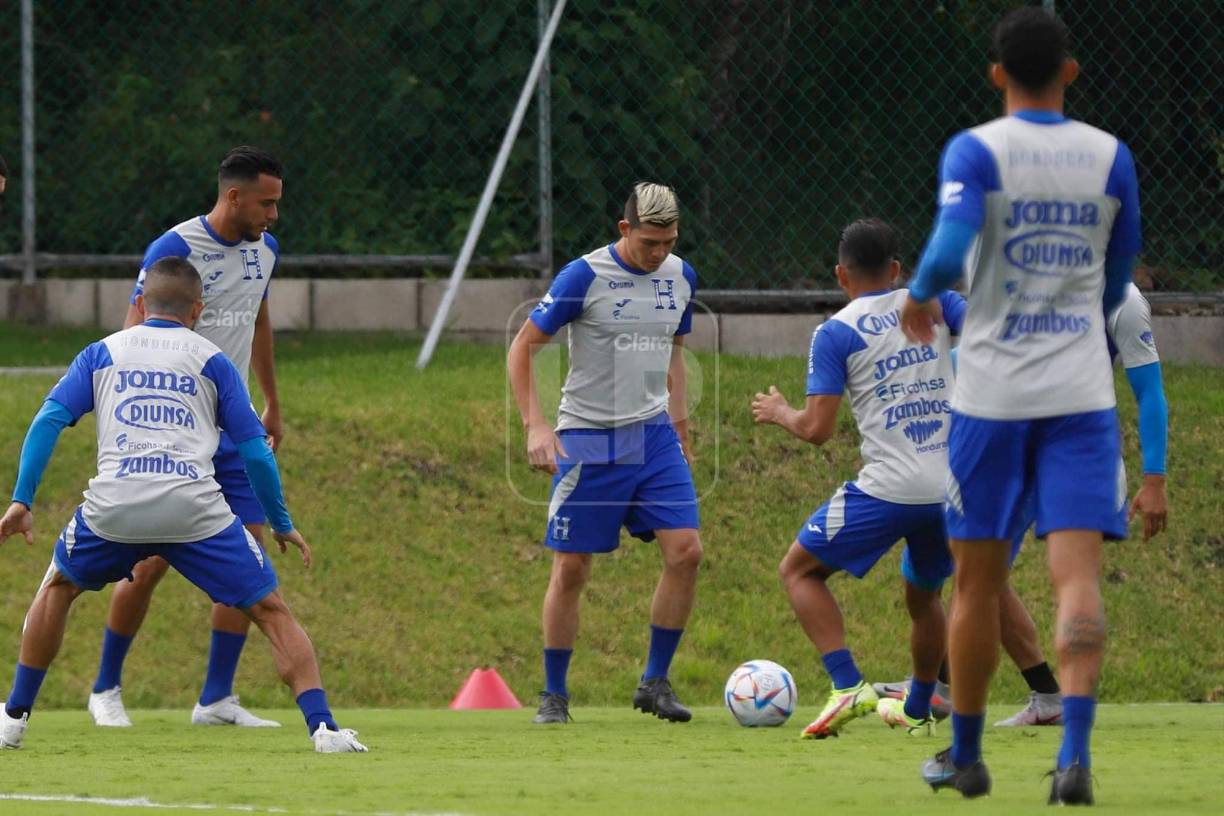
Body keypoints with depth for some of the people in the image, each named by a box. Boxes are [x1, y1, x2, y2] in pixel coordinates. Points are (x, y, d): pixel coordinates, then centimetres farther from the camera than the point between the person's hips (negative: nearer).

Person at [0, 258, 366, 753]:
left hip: (113, 507, 1)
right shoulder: (211, 361, 17)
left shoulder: (101, 354, 21)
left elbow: (49, 420, 8)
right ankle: (321, 726, -9)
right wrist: (282, 524, 23)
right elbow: (254, 451, 13)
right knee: (271, 612, 8)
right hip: (194, 507, -1)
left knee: (58, 588, 29)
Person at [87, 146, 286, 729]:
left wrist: (272, 406, 31)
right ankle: (106, 689, 13)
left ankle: (217, 699, 2)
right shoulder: (174, 250, -15)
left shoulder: (264, 248, 8)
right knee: (151, 563, -5)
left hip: (233, 431, 6)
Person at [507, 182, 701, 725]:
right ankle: (553, 694, 12)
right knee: (571, 567, -2)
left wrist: (678, 424, 16)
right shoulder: (584, 276, -12)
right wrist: (534, 426, -16)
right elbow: (522, 347, -7)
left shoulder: (679, 276, 5)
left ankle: (655, 683, 3)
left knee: (685, 551, -9)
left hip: (654, 435, 4)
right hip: (589, 440, -4)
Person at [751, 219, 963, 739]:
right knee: (923, 595, 28)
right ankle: (918, 710, 39)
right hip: (955, 489, 5)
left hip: (888, 490, -5)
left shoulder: (836, 333, -1)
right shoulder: (933, 303, 9)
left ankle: (848, 685, -6)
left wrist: (779, 413, 14)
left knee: (799, 570, 10)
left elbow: (817, 429, -7)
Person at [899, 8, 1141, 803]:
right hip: (1082, 394, 1)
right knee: (1079, 576, -6)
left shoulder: (976, 151, -5)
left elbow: (951, 249, -21)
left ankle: (966, 754, 21)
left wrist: (919, 299, 1)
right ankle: (1075, 751, -23)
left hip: (992, 394, -1)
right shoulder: (1111, 158, 4)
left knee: (979, 581, 11)